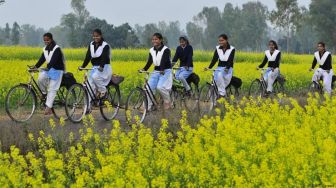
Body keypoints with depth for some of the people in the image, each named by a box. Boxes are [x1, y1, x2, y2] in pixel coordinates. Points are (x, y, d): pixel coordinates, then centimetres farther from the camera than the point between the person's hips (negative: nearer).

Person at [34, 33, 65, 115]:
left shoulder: (56, 49, -14)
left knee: (52, 89, -11)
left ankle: (48, 107, -12)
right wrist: (35, 67, -14)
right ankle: (44, 94, 0)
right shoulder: (45, 49, 9)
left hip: (57, 70, -6)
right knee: (40, 79, -23)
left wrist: (48, 67, -41)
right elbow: (42, 59, 2)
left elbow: (53, 60, -27)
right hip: (49, 69, 6)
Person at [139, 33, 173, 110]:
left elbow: (164, 61, -25)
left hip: (165, 71, -6)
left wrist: (162, 70, -41)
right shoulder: (152, 50, 8)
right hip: (156, 71, 6)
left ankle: (167, 101, 1)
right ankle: (148, 107, -5)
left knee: (160, 87, -25)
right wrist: (144, 69, -17)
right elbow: (149, 61, 1)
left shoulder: (166, 50, -10)